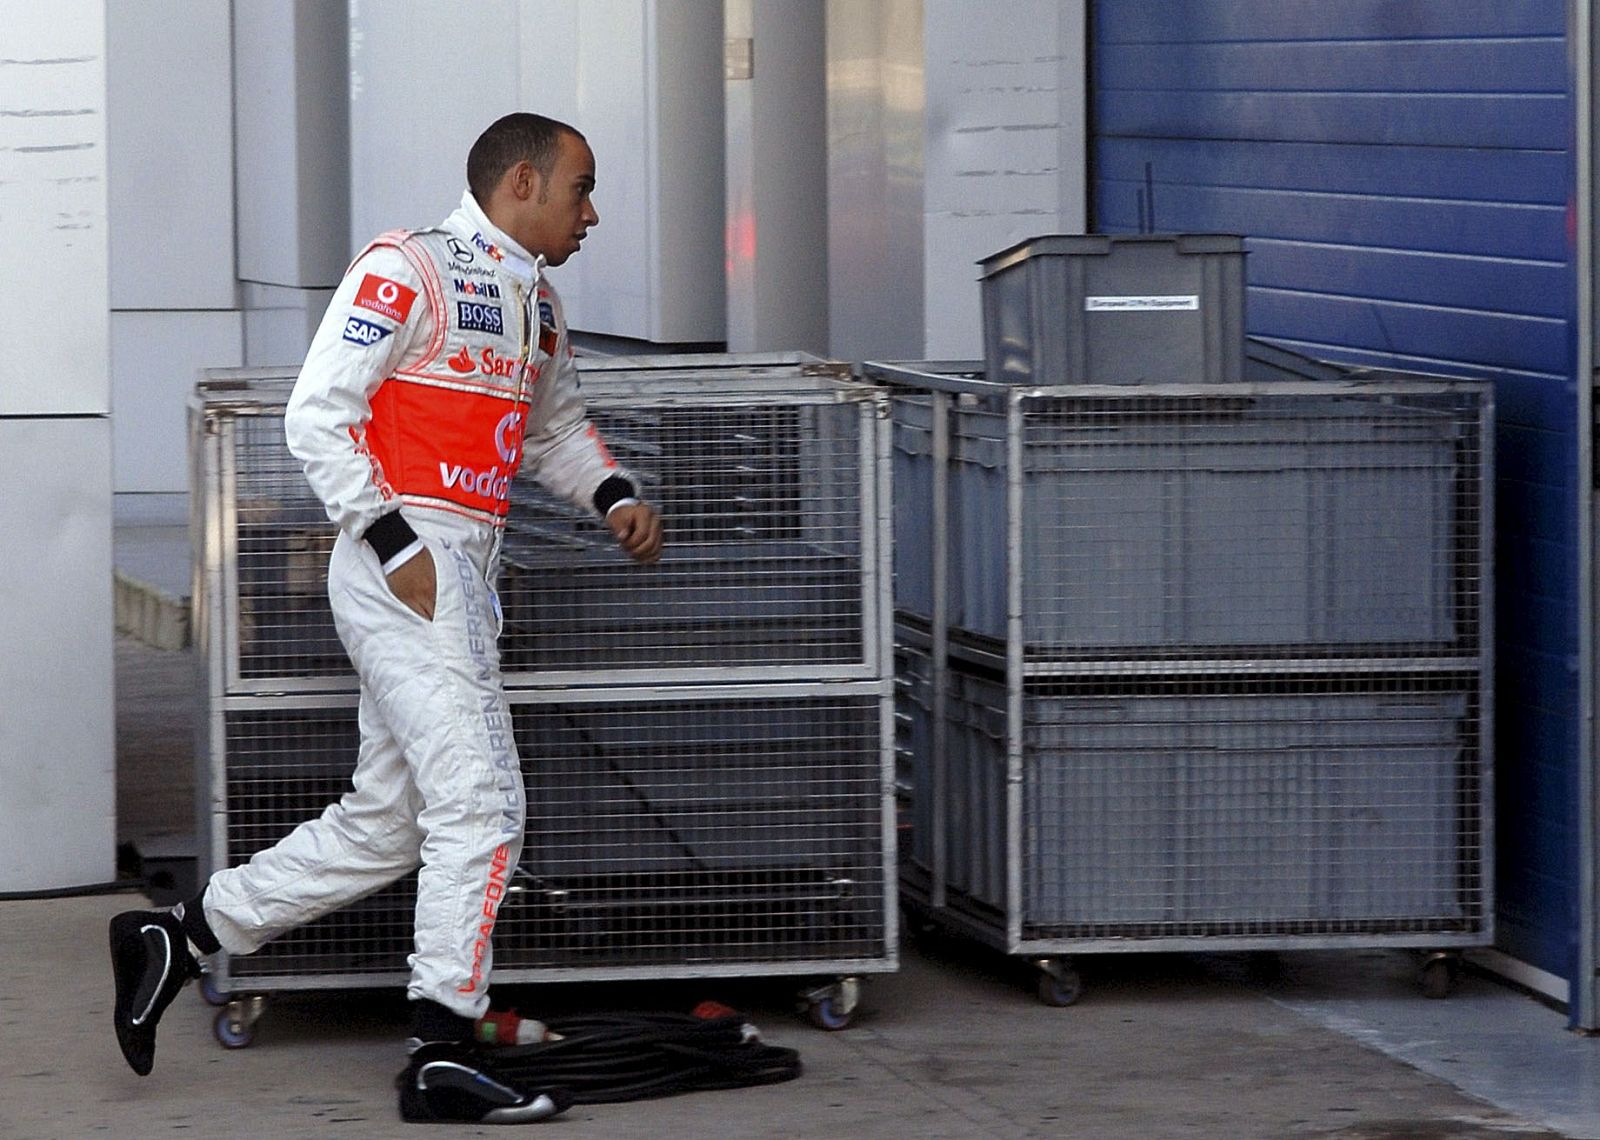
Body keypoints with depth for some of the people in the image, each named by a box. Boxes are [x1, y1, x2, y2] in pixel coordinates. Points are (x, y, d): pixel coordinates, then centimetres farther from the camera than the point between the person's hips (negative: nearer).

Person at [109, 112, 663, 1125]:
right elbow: (319, 413, -13)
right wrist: (392, 540, -19)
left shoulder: (537, 305, 18)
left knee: (384, 827, 11)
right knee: (483, 805, -12)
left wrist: (616, 496, 14)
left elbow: (558, 427, 34)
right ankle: (445, 1058, -9)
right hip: (407, 565, -9)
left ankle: (175, 939, 22)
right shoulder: (409, 272, -9)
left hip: (465, 576, 9)